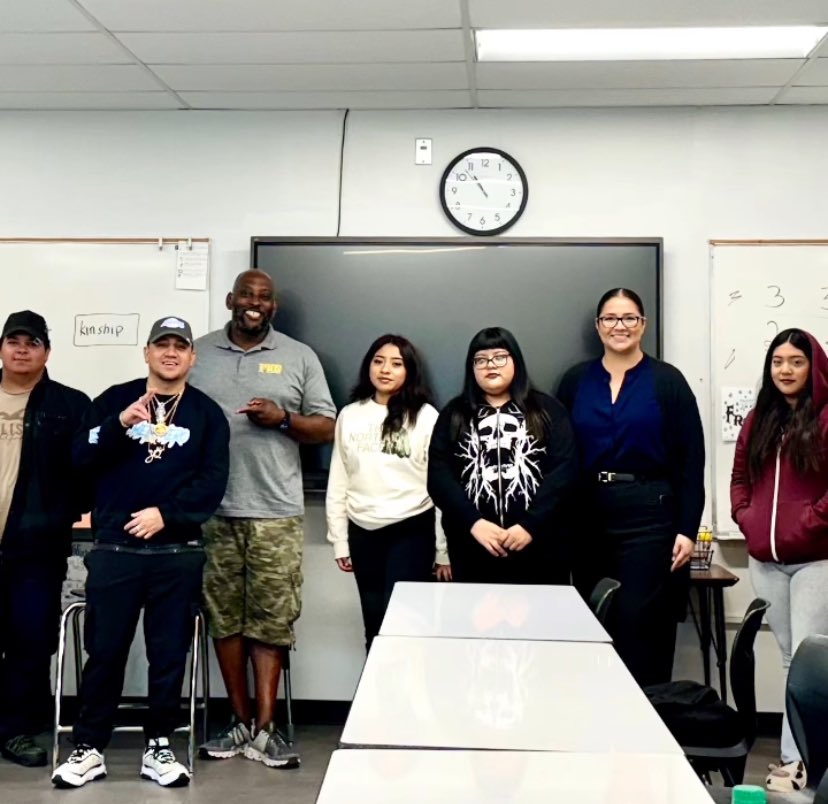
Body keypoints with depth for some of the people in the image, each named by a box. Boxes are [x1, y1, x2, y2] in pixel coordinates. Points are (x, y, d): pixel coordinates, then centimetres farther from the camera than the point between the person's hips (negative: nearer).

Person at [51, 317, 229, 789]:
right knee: (105, 650, 4)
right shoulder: (115, 400, 7)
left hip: (178, 553, 0)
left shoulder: (207, 413, 6)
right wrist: (120, 423, -17)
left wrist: (165, 513, -14)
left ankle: (159, 748, 18)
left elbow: (213, 482, -2)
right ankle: (89, 749, 15)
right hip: (115, 549, 0)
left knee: (169, 653, 6)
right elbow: (81, 458, -3)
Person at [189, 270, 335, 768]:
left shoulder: (300, 357, 6)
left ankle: (265, 730, 6)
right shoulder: (199, 354, 10)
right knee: (225, 617, 7)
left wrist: (283, 418, -13)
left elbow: (327, 428, 5)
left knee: (271, 620, -1)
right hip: (211, 510, 2)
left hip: (275, 512, -1)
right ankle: (241, 723, 18)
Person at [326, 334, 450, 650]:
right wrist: (339, 540, 8)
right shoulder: (349, 415, 5)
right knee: (374, 623, 13)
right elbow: (338, 481, 9)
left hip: (411, 531, -4)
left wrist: (444, 549, -4)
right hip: (363, 532, 4)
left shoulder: (425, 417, -5)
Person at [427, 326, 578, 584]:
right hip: (472, 548, 1)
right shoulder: (454, 414, 11)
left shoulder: (547, 409, 9)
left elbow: (564, 468, -1)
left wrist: (530, 525, -13)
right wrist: (473, 522, -13)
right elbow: (439, 474, 1)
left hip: (536, 545, -1)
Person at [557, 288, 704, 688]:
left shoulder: (667, 381, 0)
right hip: (589, 518, 3)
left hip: (650, 516, -3)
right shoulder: (576, 380, 8)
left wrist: (687, 528, -8)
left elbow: (691, 460, -2)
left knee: (640, 625, -3)